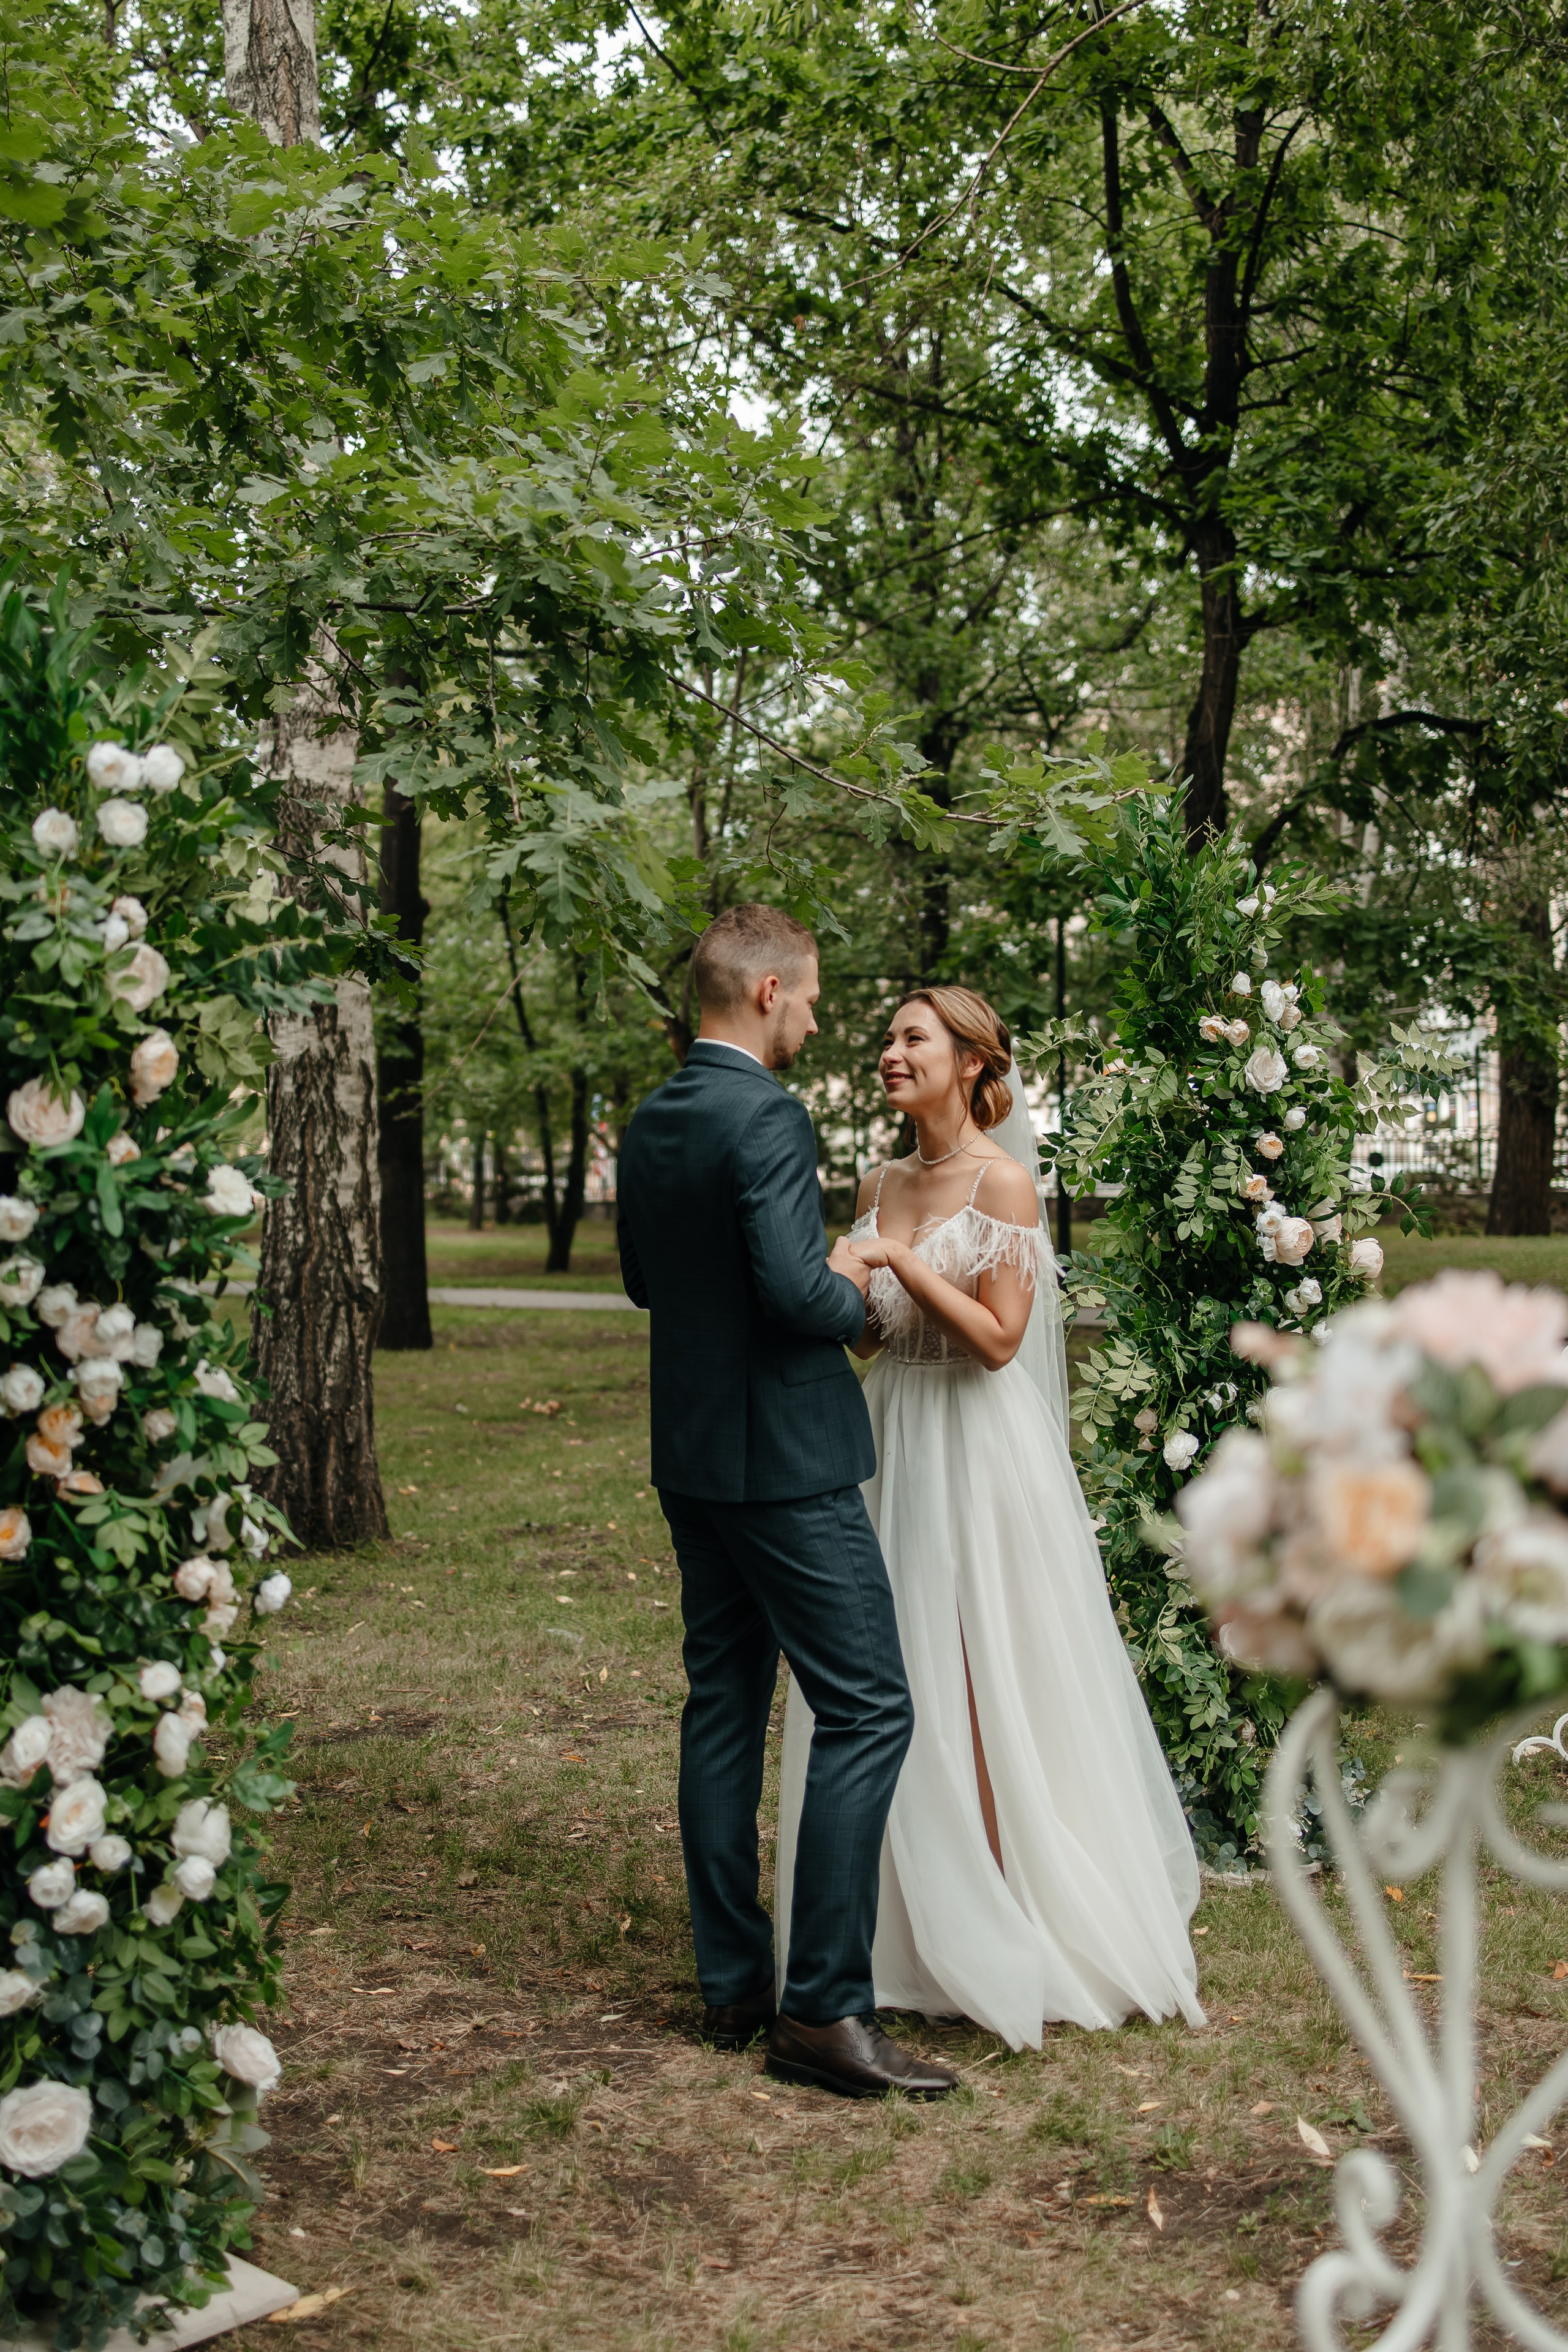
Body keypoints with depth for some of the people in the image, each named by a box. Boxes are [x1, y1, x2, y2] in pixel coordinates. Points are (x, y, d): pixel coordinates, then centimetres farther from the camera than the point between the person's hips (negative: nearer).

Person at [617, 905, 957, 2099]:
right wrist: (853, 1289, -4)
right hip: (785, 1462, -9)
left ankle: (735, 1984, 21)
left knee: (724, 1706, 13)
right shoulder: (768, 1118, -18)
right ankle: (826, 2008, -4)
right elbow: (793, 1290, -26)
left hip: (692, 1456, 9)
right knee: (868, 1710, -4)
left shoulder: (650, 1125, 9)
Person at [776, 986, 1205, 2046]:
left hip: (978, 1448, -7)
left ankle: (1002, 1922, 11)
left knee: (984, 1684, -2)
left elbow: (998, 1336, -15)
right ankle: (912, 1916, 20)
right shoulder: (882, 1185, 11)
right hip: (892, 1442, 7)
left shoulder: (1004, 1179, -9)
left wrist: (900, 1259, -16)